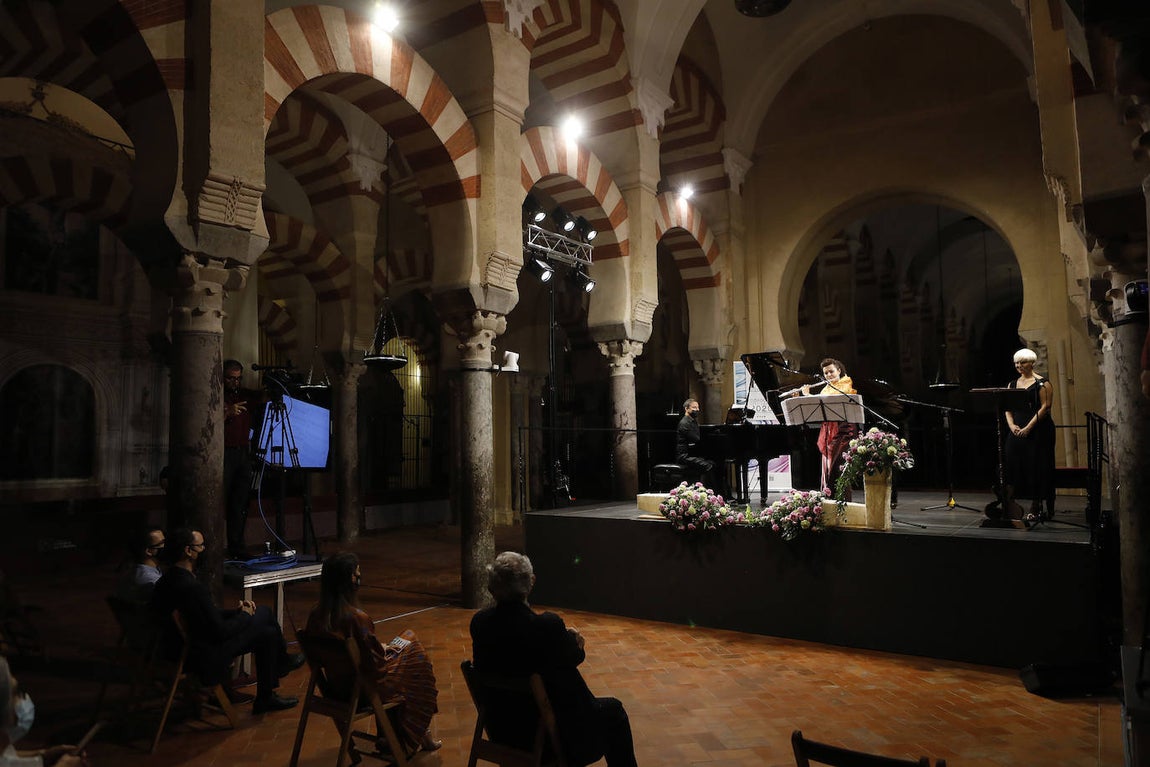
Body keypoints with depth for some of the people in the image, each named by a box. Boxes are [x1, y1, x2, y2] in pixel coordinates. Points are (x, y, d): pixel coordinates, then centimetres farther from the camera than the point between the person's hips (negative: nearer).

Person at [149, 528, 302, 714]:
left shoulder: (168, 580, 2)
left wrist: (234, 612, 5)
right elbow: (220, 632, -22)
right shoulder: (193, 588, -29)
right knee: (263, 613, 1)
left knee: (267, 633, 15)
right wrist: (245, 615, -5)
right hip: (206, 660, -9)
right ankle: (282, 661, 24)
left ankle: (266, 697, 30)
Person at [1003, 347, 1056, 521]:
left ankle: (1035, 508, 2)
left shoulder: (1042, 383, -2)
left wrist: (1028, 427, -17)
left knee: (1036, 467, -4)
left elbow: (1045, 407, -10)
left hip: (1038, 431, -5)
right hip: (1016, 431, 5)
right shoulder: (1012, 384, 16)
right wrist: (1011, 425, -6)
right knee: (1011, 465, -3)